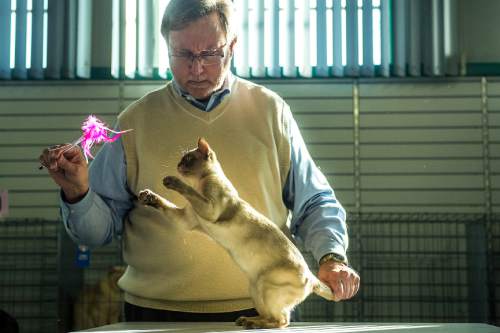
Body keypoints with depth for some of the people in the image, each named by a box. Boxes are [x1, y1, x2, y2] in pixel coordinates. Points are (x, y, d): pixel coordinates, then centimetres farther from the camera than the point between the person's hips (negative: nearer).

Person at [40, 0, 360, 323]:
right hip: (158, 313, 0)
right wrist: (77, 193, -13)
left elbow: (314, 204, 14)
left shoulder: (270, 111, 8)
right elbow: (101, 228, 6)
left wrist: (332, 256, -2)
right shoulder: (135, 121, 4)